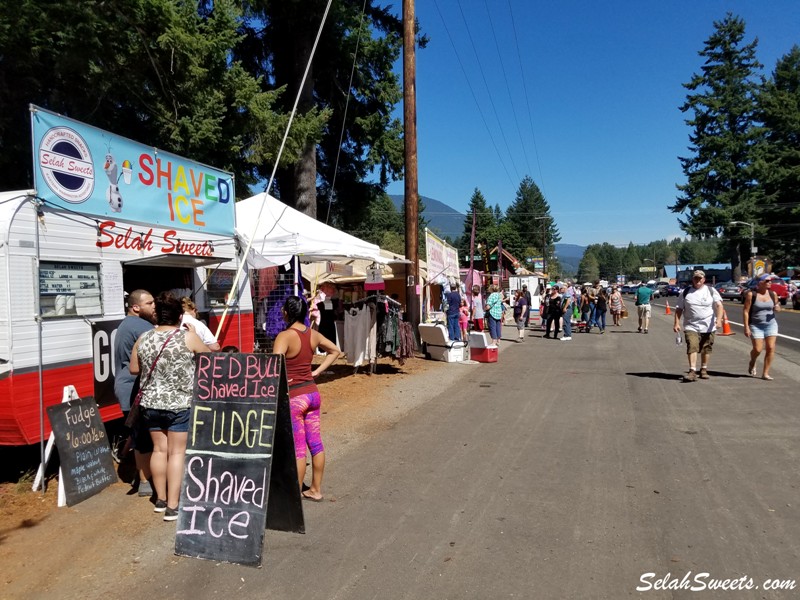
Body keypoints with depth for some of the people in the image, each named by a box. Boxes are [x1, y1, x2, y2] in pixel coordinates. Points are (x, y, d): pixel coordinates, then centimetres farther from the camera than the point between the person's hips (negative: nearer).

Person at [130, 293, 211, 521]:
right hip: (180, 404, -4)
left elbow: (134, 369, 12)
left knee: (159, 449, 16)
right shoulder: (187, 336, -11)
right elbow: (208, 354, 4)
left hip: (151, 404, 5)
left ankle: (161, 499, 28)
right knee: (177, 452, 3)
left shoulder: (143, 339, 2)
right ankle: (172, 506, 5)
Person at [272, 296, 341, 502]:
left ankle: (296, 493, 15)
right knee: (316, 444, 14)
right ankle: (316, 490, 26)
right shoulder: (313, 334, 3)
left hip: (294, 397, -7)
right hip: (313, 393, 7)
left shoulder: (285, 336, -17)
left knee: (298, 448, 2)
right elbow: (335, 351, 17)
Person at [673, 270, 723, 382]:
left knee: (706, 349, 9)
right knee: (692, 347, -14)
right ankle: (692, 371, -15)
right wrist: (677, 323, -2)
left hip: (708, 327, 1)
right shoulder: (685, 292, 6)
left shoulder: (711, 291, 5)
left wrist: (718, 319, -18)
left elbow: (719, 305, -3)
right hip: (691, 327, -1)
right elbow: (679, 309, 7)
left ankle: (704, 369, 24)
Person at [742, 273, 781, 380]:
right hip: (756, 325, -3)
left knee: (771, 348, -5)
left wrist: (777, 308, -9)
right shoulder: (751, 294, -9)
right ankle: (752, 363, 28)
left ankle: (765, 373, 4)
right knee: (757, 349, -7)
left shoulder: (773, 294, 2)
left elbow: (777, 308, 16)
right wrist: (746, 327, -14)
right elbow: (745, 311, -9)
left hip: (771, 324, 3)